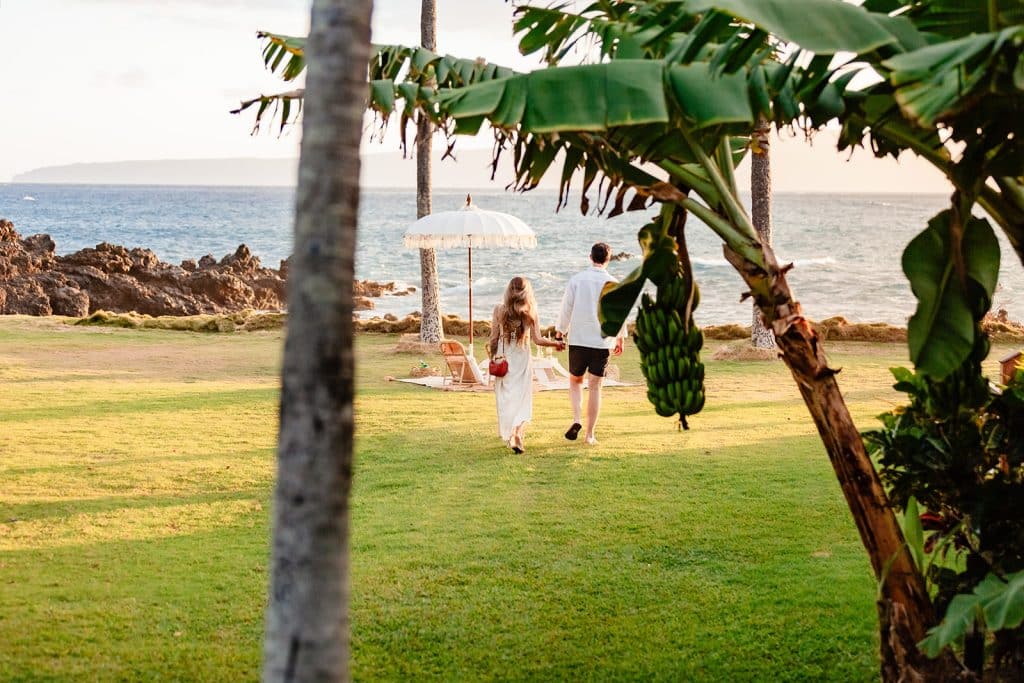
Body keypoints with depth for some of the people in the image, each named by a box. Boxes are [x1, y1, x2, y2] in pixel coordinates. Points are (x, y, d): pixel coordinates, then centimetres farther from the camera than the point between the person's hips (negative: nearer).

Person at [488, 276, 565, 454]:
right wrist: (556, 343, 10)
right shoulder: (530, 312, -6)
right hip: (522, 358, 0)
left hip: (503, 359, 1)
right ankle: (518, 434, -9)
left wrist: (491, 356, 11)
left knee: (505, 397, 13)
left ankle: (509, 434, 18)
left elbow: (494, 338, -2)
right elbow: (537, 340, -6)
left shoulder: (499, 310, -5)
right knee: (522, 398, 7)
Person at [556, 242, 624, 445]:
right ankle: (590, 434, 7)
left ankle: (577, 419, -4)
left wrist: (560, 332, 12)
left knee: (575, 381, 17)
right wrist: (620, 338, 19)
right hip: (603, 342, 0)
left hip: (578, 340, 0)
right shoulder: (614, 284, -3)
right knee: (595, 387, 6)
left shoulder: (576, 280, -5)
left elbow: (566, 309, -2)